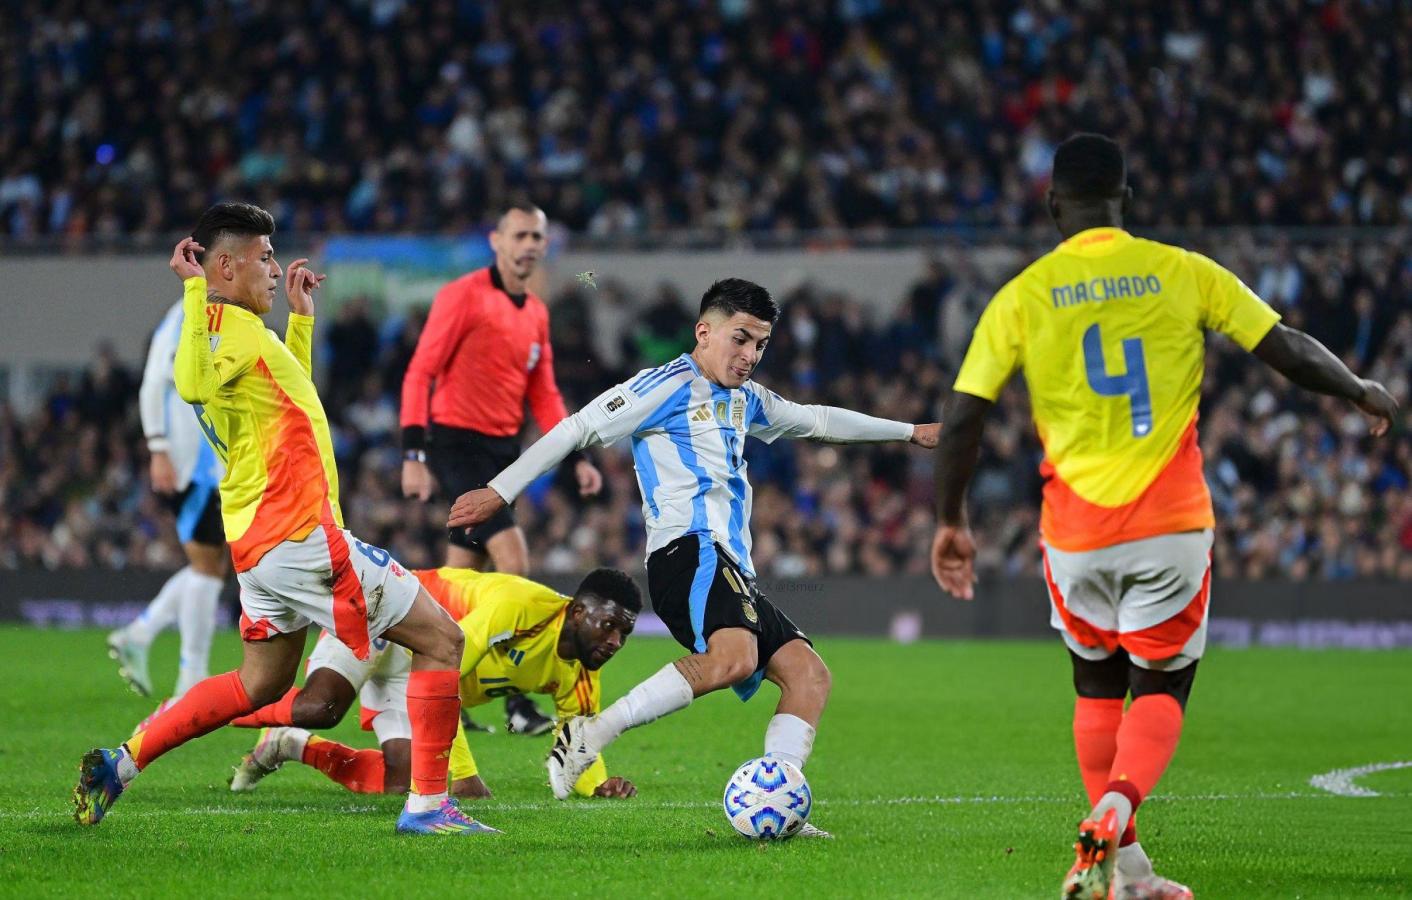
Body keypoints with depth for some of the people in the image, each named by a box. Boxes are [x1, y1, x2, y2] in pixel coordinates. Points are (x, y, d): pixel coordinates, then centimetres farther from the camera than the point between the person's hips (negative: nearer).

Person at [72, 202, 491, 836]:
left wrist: (301, 313, 33)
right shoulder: (232, 325, -14)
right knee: (441, 639, -4)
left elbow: (293, 392, 33)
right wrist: (195, 292, -34)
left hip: (259, 541, 10)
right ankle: (427, 803, -6)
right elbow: (193, 386, -37)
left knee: (261, 683, 23)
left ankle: (120, 762, 16)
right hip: (301, 535, -10)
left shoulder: (238, 330, 16)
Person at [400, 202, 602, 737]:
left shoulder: (537, 313, 14)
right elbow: (420, 373, -12)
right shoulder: (464, 295, -9)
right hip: (458, 441, -8)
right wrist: (414, 454, -19)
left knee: (462, 583, 8)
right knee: (513, 560, -17)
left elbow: (543, 395, 20)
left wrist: (577, 458, 9)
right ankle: (516, 704, -15)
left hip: (502, 451, 8)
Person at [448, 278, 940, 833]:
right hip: (689, 549, -10)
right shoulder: (668, 386, 0)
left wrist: (908, 432, 50)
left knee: (809, 676, -3)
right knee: (734, 656, -35)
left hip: (731, 569, 10)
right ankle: (589, 736, -30)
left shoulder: (746, 400, 27)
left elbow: (816, 420, 43)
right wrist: (500, 492, -8)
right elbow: (579, 429, -3)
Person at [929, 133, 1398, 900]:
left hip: (1075, 534, 1)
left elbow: (962, 418, -4)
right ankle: (1109, 823, -20)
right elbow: (1288, 351, 2)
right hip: (1170, 526, -1)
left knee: (1097, 688, 20)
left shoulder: (1022, 297, -1)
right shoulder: (1182, 273, -1)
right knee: (1160, 691, 7)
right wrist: (1362, 393, 20)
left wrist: (949, 523, 8)